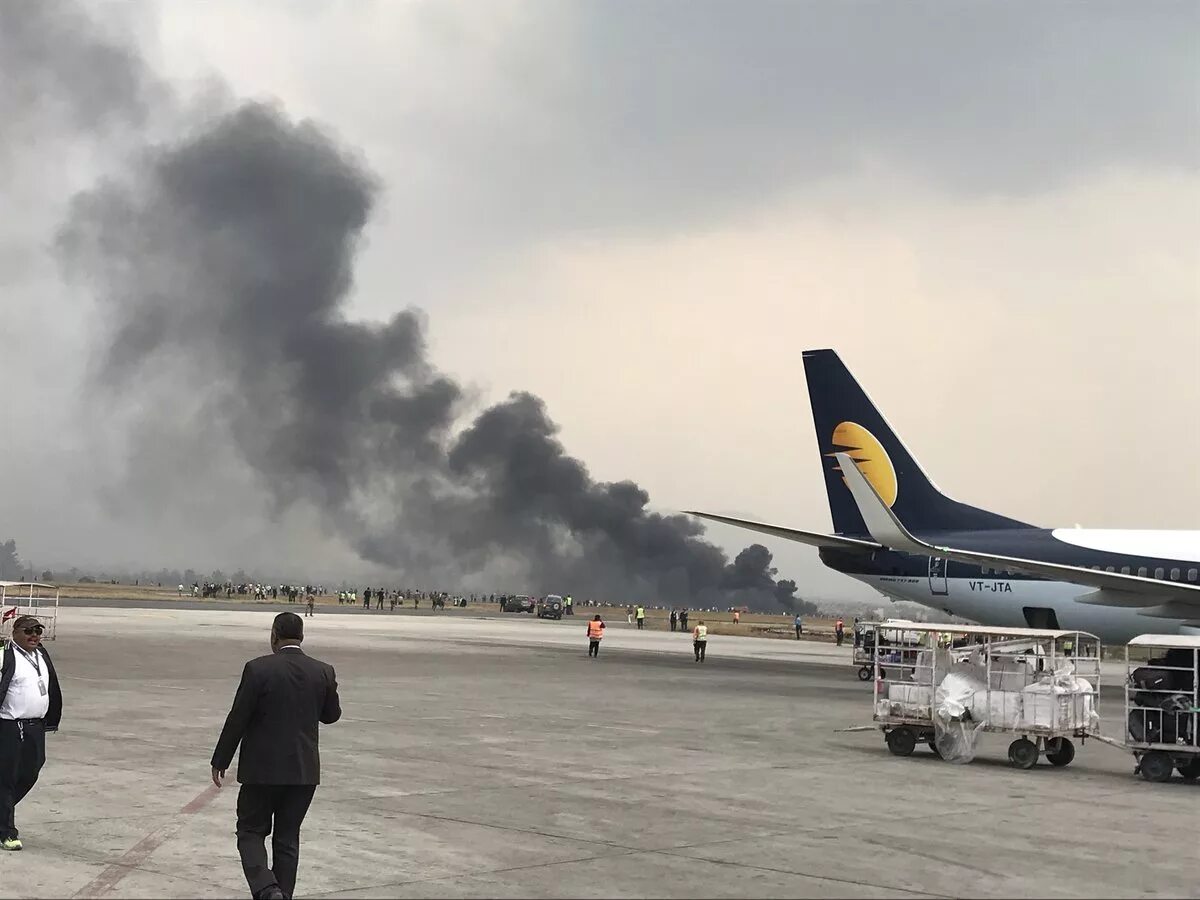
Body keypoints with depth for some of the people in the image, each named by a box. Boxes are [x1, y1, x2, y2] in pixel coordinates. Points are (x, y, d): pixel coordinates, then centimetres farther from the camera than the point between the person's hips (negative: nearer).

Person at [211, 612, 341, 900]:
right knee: (287, 838, 13)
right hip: (305, 770, 3)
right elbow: (331, 715, 12)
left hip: (263, 768, -3)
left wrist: (220, 761, 1)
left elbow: (237, 719, -9)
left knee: (251, 832, 9)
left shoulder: (258, 669, -13)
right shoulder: (323, 672, -2)